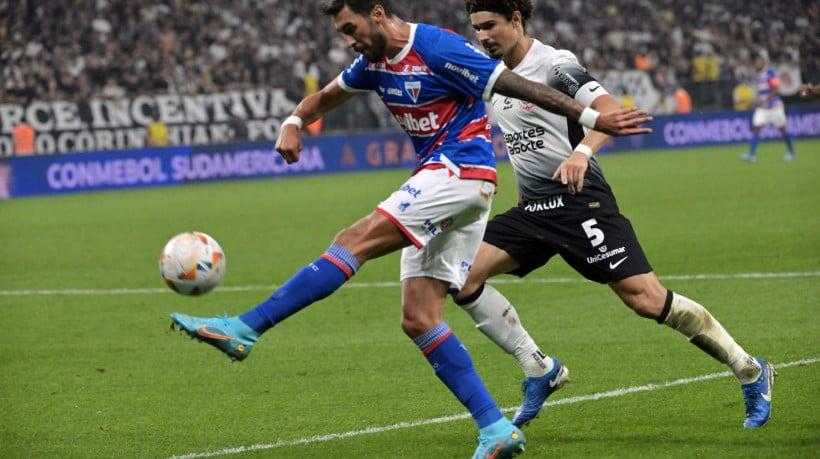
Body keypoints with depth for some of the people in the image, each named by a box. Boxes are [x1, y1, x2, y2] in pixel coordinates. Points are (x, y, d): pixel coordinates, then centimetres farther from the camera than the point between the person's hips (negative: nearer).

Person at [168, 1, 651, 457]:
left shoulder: (439, 49, -13)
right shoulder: (375, 63, 12)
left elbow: (522, 87, -12)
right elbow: (325, 97, 29)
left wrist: (594, 119, -12)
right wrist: (294, 124, 7)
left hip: (460, 172, -10)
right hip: (435, 180, 10)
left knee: (355, 241, -20)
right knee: (419, 319, -1)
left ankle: (244, 330, -24)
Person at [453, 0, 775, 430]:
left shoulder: (554, 64, -10)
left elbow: (608, 110, -24)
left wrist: (582, 152, -42)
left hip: (580, 201, -8)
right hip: (532, 209, 8)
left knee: (646, 299, -14)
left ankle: (750, 372, 2)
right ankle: (541, 370, 0)